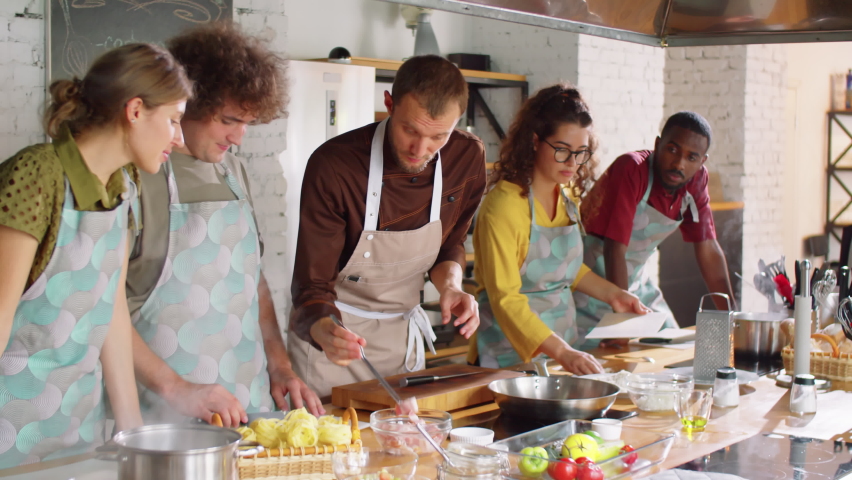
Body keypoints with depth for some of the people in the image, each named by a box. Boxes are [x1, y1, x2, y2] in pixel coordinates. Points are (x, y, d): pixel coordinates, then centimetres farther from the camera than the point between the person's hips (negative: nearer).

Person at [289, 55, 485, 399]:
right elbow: (313, 287, -23)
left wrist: (450, 284, -12)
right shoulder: (333, 166, -26)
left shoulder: (468, 157, -12)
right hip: (334, 332, -4)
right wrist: (325, 332, -44)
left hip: (404, 333, 4)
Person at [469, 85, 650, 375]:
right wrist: (561, 352, -28)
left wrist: (612, 294, 12)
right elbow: (505, 299, -20)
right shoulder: (503, 205, -16)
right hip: (515, 352, -6)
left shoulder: (568, 196, 9)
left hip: (563, 336, 7)